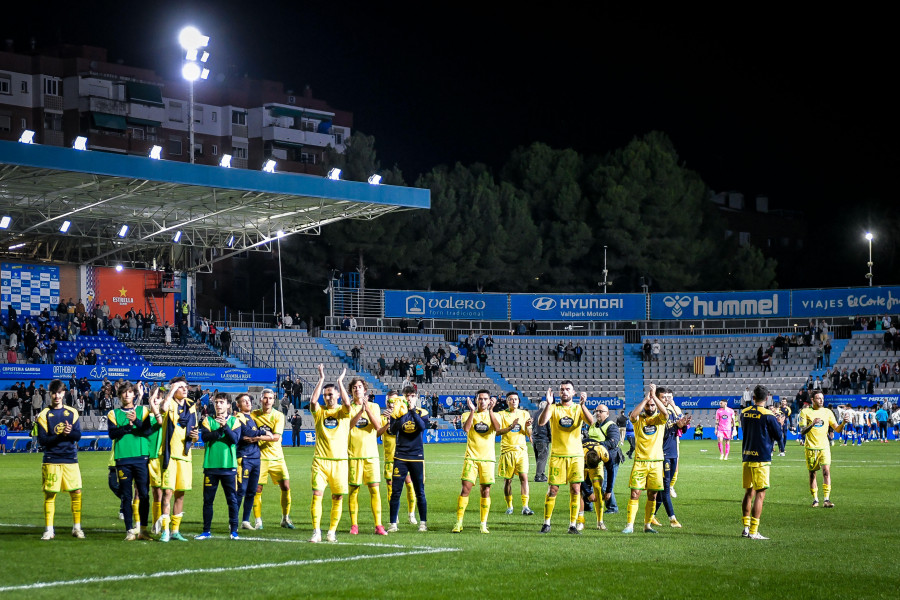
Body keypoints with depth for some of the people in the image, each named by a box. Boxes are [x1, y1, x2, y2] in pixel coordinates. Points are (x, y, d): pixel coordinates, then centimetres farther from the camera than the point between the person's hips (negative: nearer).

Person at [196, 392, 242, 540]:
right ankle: (206, 531, 12)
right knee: (208, 499, 4)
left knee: (232, 499, 0)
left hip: (229, 466, -1)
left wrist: (225, 426, -20)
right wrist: (220, 430, -17)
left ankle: (234, 530, 7)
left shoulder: (234, 421, 7)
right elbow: (204, 437, -8)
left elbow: (235, 439, -9)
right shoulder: (208, 420, 8)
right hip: (211, 465, 1)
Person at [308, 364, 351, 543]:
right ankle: (316, 532, -8)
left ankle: (332, 532, 13)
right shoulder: (319, 411, 8)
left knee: (338, 498, 2)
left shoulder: (343, 411, 6)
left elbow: (347, 403, -17)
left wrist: (340, 382, -11)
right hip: (320, 459, 0)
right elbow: (313, 401, -13)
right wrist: (321, 379, -10)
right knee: (316, 494, -10)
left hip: (339, 461, 0)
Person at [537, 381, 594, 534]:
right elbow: (541, 422, -14)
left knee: (575, 490, -2)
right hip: (557, 455, -1)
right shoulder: (553, 408, 3)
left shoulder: (578, 408, 6)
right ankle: (546, 523, 11)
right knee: (553, 489, -1)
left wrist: (582, 405, -26)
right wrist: (548, 403, -25)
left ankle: (573, 525, 4)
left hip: (576, 455, 1)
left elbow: (591, 422, -12)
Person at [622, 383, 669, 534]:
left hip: (656, 462, 1)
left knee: (652, 495, 4)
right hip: (640, 461, -1)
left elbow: (665, 412, -17)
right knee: (635, 493, -7)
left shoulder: (659, 419, 6)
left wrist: (654, 396, -18)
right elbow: (632, 415, -20)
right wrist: (646, 398, -19)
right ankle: (630, 525, -5)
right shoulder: (639, 419, 3)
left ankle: (647, 525, 14)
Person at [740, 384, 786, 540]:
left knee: (749, 492, 14)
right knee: (760, 494, -4)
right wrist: (780, 423, 15)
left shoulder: (744, 413, 7)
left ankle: (746, 527, 15)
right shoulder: (768, 415, -10)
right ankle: (753, 531, -7)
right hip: (761, 458, -6)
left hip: (746, 457, 6)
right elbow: (778, 435, -5)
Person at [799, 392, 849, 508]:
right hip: (811, 447, -1)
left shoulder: (827, 412, 7)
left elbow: (837, 429, 6)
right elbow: (802, 432, -7)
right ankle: (815, 499, 16)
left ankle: (826, 499, -15)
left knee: (826, 471, -14)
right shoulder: (805, 412, 0)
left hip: (824, 447, 1)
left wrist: (843, 423, -15)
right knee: (812, 473, 4)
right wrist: (812, 424, -24)